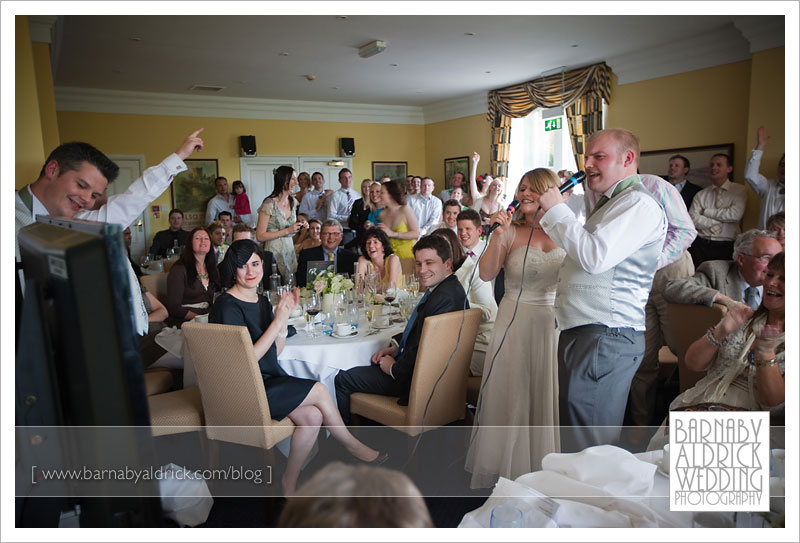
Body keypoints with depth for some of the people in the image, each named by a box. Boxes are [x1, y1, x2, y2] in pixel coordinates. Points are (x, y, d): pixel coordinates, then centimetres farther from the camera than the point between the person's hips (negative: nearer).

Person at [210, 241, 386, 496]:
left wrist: (285, 315, -4)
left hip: (269, 382, 8)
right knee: (318, 390, -15)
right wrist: (277, 322, -20)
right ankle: (352, 445, 5)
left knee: (312, 417, -16)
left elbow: (275, 352, 9)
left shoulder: (261, 300, 10)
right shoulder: (227, 306, -15)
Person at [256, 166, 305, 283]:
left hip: (290, 250, 7)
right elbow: (260, 236, -15)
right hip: (274, 252, -6)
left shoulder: (293, 202, 9)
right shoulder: (269, 204, -13)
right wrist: (287, 231, -18)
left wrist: (299, 226, 2)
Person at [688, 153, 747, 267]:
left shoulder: (739, 191, 9)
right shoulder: (700, 195, 12)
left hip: (726, 246, -1)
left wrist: (706, 212, 0)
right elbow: (693, 220, 0)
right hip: (700, 244, 1)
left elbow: (735, 215, -7)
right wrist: (719, 220, -6)